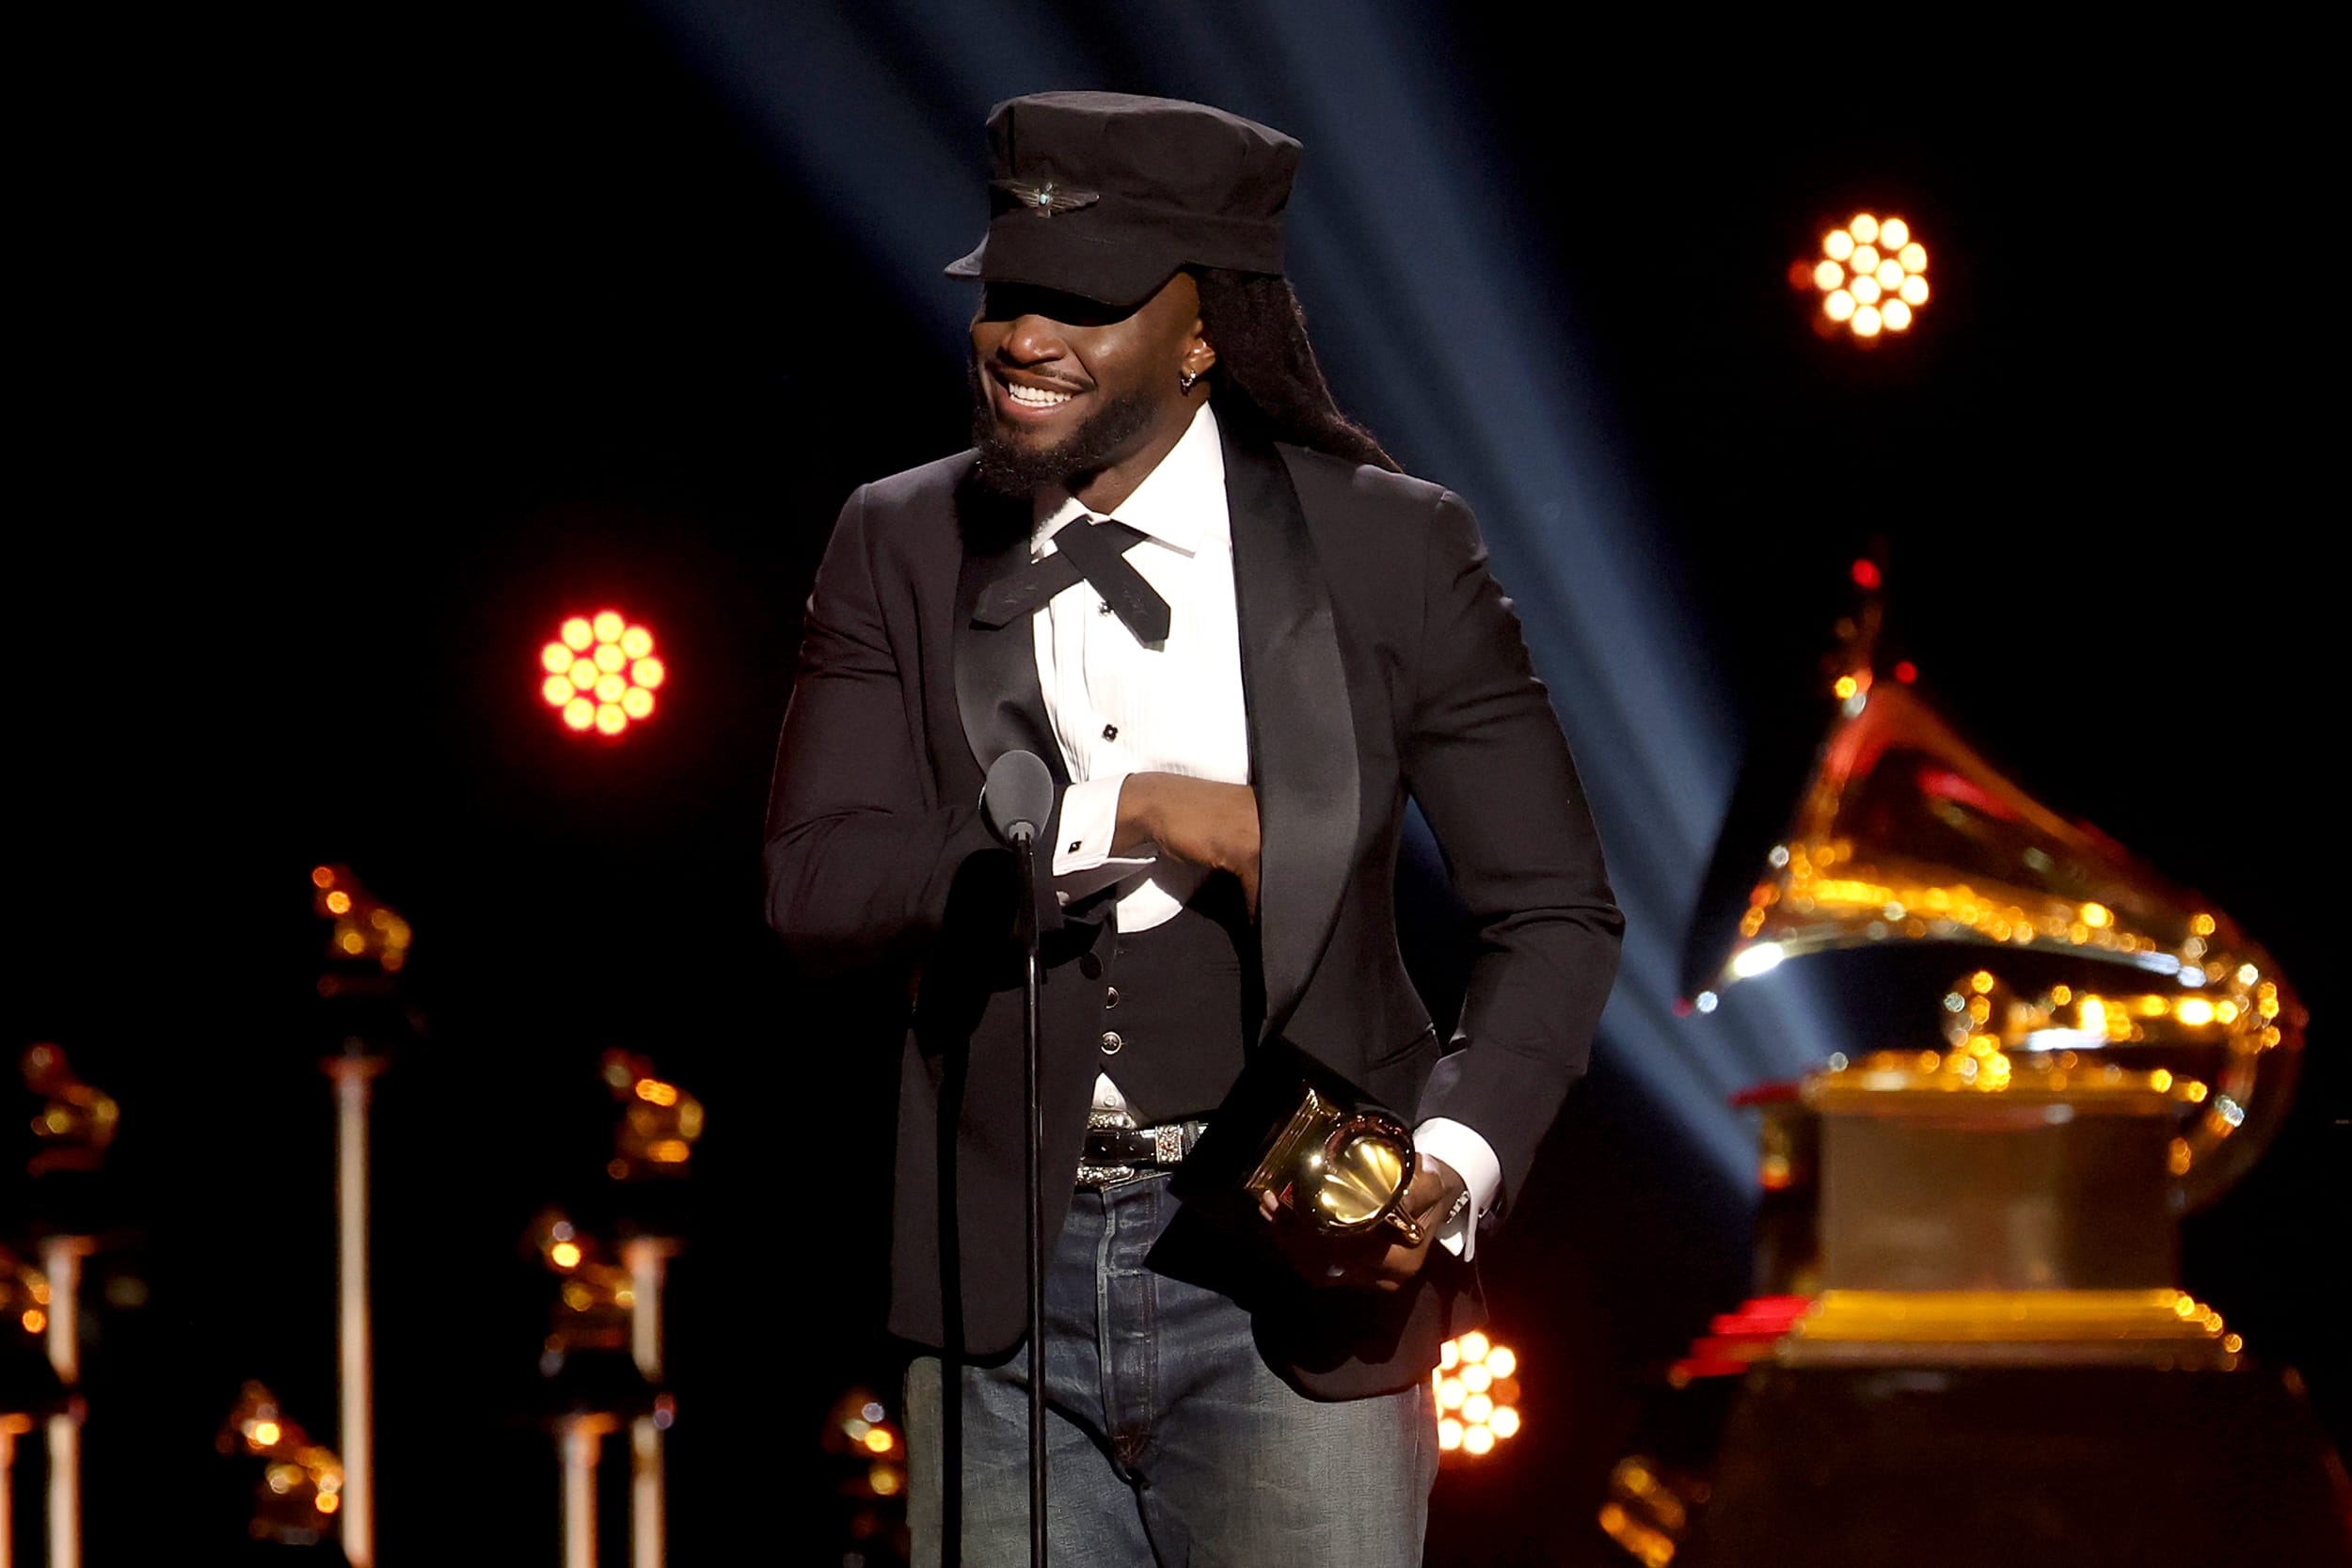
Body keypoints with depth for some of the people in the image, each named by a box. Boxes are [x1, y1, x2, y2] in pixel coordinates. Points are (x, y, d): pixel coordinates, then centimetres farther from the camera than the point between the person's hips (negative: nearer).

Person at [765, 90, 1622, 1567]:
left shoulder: (1392, 550, -2)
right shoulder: (904, 547, 5)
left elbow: (1554, 913, 0)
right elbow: (817, 886, -6)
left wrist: (1458, 1160, -16)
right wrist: (1124, 816, -15)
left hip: (1292, 1279, -3)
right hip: (1005, 1283, 3)